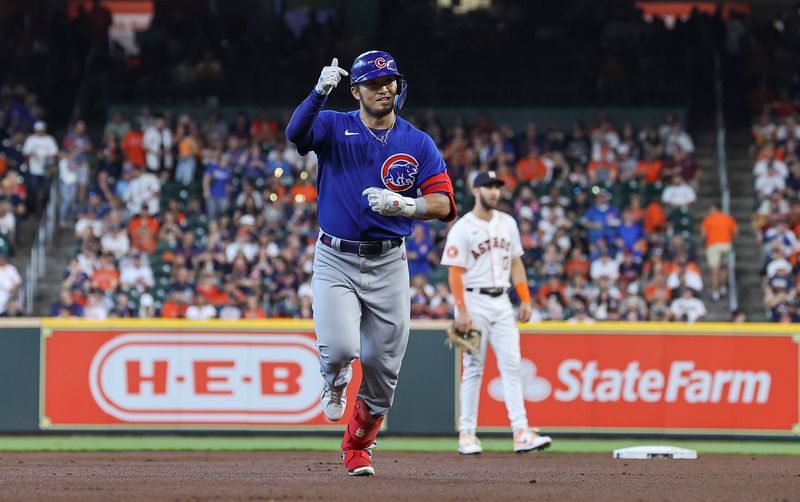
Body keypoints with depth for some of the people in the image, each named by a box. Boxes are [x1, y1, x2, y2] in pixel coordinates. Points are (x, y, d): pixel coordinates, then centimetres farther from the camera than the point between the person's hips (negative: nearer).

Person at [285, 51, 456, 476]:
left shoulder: (418, 143, 5)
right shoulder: (335, 127, 0)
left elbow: (443, 203, -4)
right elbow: (296, 132, -22)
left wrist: (405, 205, -24)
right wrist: (320, 92, -39)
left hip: (388, 265, 2)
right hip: (335, 260, -2)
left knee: (383, 364, 5)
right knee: (340, 348, -22)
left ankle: (358, 445, 30)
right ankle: (334, 383, 18)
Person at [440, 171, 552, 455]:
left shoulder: (507, 224, 12)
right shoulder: (462, 228, -7)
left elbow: (516, 263, 16)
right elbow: (455, 272, -11)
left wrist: (525, 300, 7)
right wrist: (461, 311, -18)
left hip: (502, 302, 5)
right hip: (474, 301, -5)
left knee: (512, 367, -3)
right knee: (473, 369, -2)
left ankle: (521, 432, -8)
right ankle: (467, 433, 5)